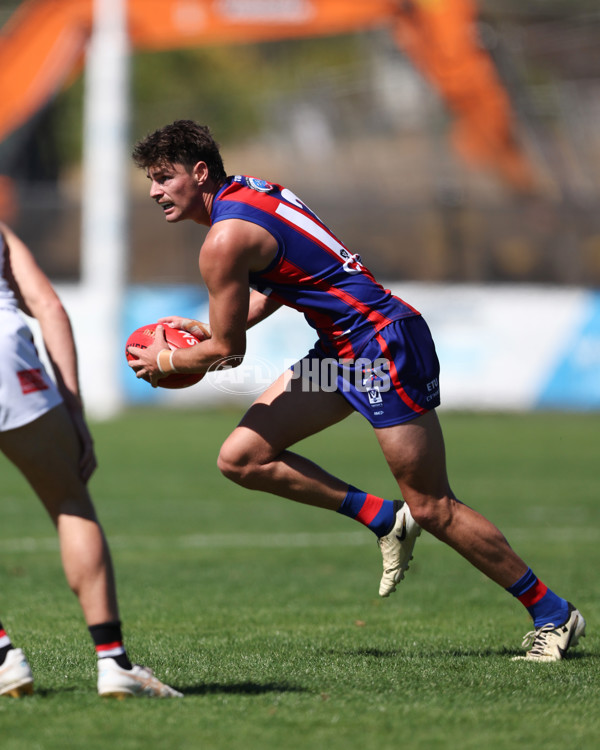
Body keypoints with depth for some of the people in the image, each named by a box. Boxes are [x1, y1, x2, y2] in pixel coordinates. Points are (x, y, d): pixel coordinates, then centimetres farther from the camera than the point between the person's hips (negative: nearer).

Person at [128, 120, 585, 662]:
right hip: (341, 349, 10)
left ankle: (552, 613, 8)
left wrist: (164, 362, 5)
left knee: (432, 509, -4)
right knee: (242, 459, 3)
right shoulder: (249, 192, 11)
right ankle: (385, 520, 12)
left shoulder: (226, 239, -18)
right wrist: (205, 330, 20)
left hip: (385, 344, -10)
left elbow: (229, 351, -12)